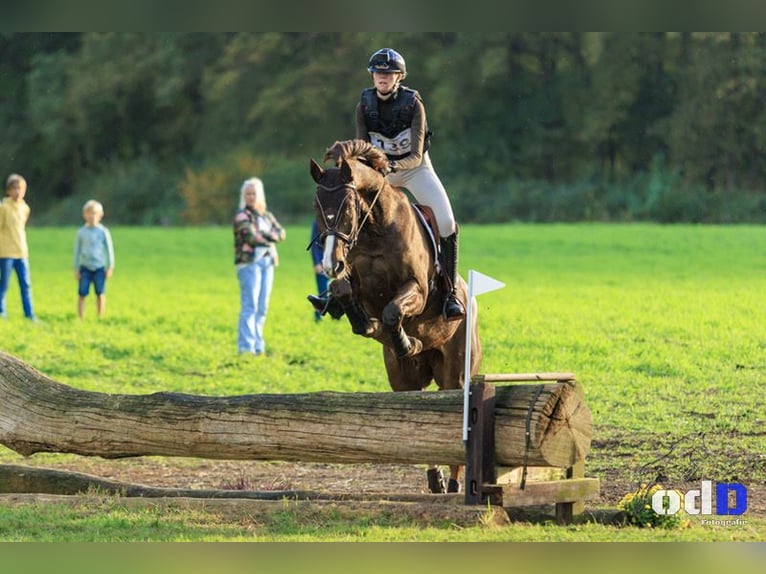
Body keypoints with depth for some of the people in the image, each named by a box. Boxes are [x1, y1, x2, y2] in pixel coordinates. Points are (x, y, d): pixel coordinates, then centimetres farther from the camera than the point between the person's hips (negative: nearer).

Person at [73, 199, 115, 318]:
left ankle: (100, 317, 11)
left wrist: (110, 267, 1)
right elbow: (77, 251, 7)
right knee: (82, 294, -3)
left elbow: (109, 250, 3)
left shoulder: (103, 232, -1)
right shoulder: (81, 232, 2)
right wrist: (76, 269, 5)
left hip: (99, 267, -1)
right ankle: (80, 318, 1)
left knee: (100, 294, 3)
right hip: (85, 267, 1)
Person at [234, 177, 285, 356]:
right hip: (249, 262, -6)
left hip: (267, 262, 6)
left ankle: (258, 345, 10)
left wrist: (265, 234, -11)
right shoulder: (242, 215, -1)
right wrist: (269, 239, -1)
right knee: (250, 306, -12)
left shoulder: (267, 216, 19)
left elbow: (281, 232, 6)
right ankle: (246, 346, -14)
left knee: (262, 307, 6)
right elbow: (250, 236, -14)